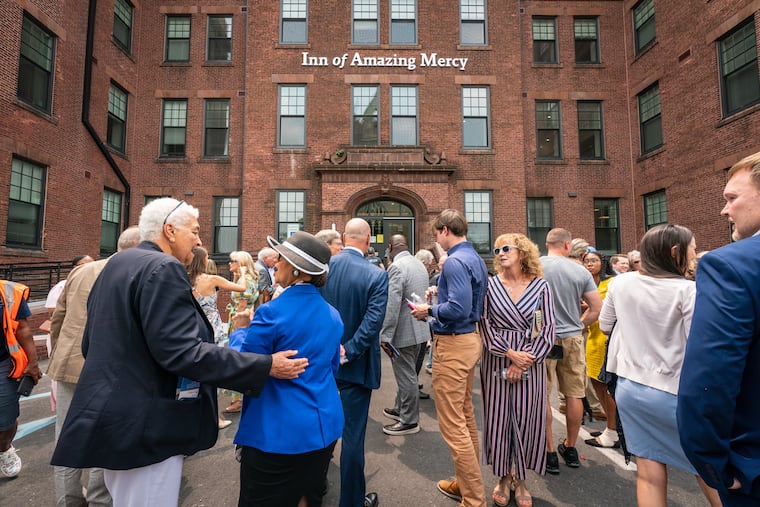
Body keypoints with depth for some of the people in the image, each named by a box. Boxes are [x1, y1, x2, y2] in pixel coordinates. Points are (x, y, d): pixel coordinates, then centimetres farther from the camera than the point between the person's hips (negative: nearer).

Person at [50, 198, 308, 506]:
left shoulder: (116, 265, 11)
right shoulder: (163, 269, -21)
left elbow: (90, 345, 18)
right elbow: (180, 352, -29)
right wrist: (266, 366, -26)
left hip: (115, 417, 10)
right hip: (142, 428, -10)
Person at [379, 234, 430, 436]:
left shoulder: (396, 267, -19)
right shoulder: (419, 264, 9)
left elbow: (392, 304, -25)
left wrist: (385, 336, -20)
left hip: (403, 331, -9)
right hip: (418, 328, 9)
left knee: (406, 376, 4)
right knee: (406, 373, 22)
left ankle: (410, 421, 18)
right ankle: (402, 409, 38)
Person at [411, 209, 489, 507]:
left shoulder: (455, 261, -19)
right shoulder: (476, 258, 11)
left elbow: (459, 308, -27)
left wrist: (429, 311, -12)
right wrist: (438, 306, 14)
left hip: (453, 344, -11)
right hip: (470, 338, 11)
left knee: (453, 425, 1)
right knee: (465, 416, 21)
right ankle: (467, 483, 38)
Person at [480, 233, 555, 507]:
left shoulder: (540, 286, -1)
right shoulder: (490, 284, -2)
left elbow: (547, 330, -3)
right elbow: (485, 325, -4)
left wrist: (523, 362, -10)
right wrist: (509, 353, -14)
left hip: (531, 360, 0)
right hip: (496, 359, 0)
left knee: (526, 420, 9)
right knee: (498, 419, 8)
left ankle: (520, 478, 31)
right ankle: (503, 476, 30)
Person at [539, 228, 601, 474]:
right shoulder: (580, 271, 0)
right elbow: (597, 308, 2)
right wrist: (578, 325, 15)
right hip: (573, 338, 3)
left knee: (542, 396, 7)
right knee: (574, 395, 15)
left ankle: (549, 452, 15)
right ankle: (570, 448, 30)